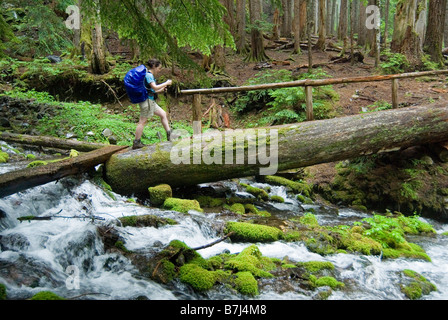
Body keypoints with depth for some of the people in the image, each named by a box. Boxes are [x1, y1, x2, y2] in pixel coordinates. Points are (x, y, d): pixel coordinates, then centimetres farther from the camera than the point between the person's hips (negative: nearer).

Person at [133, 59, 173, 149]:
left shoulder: (150, 75, 18)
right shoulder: (149, 75, -12)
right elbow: (155, 87, -21)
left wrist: (161, 89, 13)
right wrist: (166, 83, -11)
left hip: (151, 101, 10)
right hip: (146, 100, -10)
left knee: (163, 114, 11)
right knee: (143, 121, -8)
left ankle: (169, 135, 15)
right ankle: (136, 143, -5)